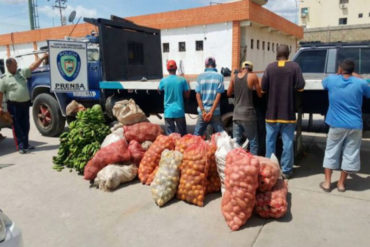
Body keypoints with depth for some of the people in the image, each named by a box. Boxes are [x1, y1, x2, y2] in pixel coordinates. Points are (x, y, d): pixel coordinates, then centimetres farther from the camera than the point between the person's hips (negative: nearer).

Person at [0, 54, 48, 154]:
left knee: (25, 126, 12)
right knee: (17, 127, -1)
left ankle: (25, 144, 23)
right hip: (14, 105, -5)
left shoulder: (22, 72, 10)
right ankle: (21, 146, 2)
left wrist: (43, 58, 1)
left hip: (25, 103, 5)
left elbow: (33, 67, 8)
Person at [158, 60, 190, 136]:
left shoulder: (163, 81, -5)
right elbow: (187, 95, 2)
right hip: (179, 111, 0)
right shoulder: (182, 80, -6)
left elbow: (159, 90, 16)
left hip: (168, 112, 0)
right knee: (183, 134, 13)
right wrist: (188, 85, 17)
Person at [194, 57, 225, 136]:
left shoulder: (200, 76, 3)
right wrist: (211, 111, -8)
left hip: (202, 111, 1)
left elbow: (198, 95, -3)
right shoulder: (219, 76, 1)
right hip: (215, 111, -1)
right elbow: (218, 95, -6)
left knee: (197, 134, 8)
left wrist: (203, 111, -5)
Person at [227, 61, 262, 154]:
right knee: (253, 141, 6)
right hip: (248, 114, -4)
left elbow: (229, 93, 14)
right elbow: (260, 94, -1)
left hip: (236, 114, 4)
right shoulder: (253, 76, -4)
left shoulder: (234, 77, 7)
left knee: (236, 141, 9)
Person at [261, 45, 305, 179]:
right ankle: (286, 170, 12)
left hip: (272, 112, 1)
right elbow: (300, 87, -8)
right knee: (288, 142, 7)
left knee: (270, 141, 12)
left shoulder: (270, 67, -3)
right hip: (288, 112, -1)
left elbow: (263, 88, -6)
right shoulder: (294, 66, -4)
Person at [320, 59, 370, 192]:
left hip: (336, 125, 0)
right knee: (350, 154, 12)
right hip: (355, 126, 0)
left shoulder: (331, 80, -6)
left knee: (331, 153, 12)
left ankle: (327, 182, 15)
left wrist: (338, 74, 23)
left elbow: (324, 83, 18)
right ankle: (341, 183, 21)